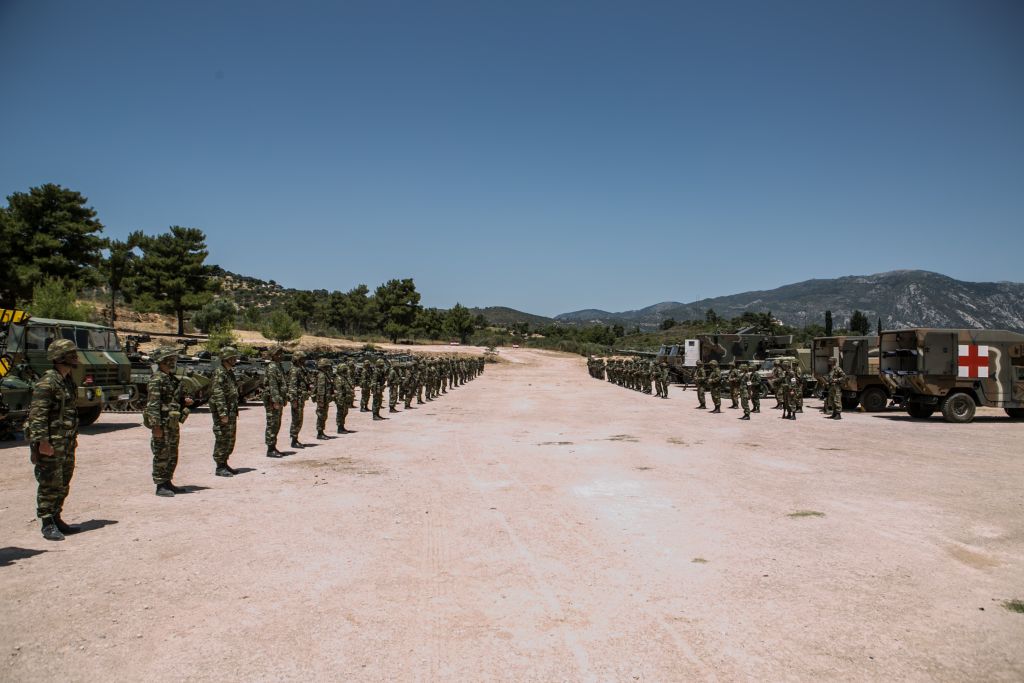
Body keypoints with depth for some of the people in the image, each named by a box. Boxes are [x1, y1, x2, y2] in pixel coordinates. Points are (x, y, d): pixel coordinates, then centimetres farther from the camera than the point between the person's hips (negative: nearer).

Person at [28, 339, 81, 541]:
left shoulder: (69, 381, 14)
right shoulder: (47, 382, -15)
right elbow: (37, 414, -19)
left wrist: (74, 437, 22)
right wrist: (42, 441, -24)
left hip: (67, 443, 9)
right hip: (51, 444, -9)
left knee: (63, 484, 14)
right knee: (50, 485, -3)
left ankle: (56, 519, 24)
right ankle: (48, 525, 3)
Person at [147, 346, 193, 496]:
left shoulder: (172, 379, 15)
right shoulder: (156, 380, -13)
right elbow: (153, 404, -18)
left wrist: (184, 401, 3)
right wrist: (156, 425, -22)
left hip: (173, 423, 9)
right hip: (163, 424, -9)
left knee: (172, 456, 14)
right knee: (161, 455, -2)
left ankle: (167, 482, 25)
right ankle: (160, 486, 5)